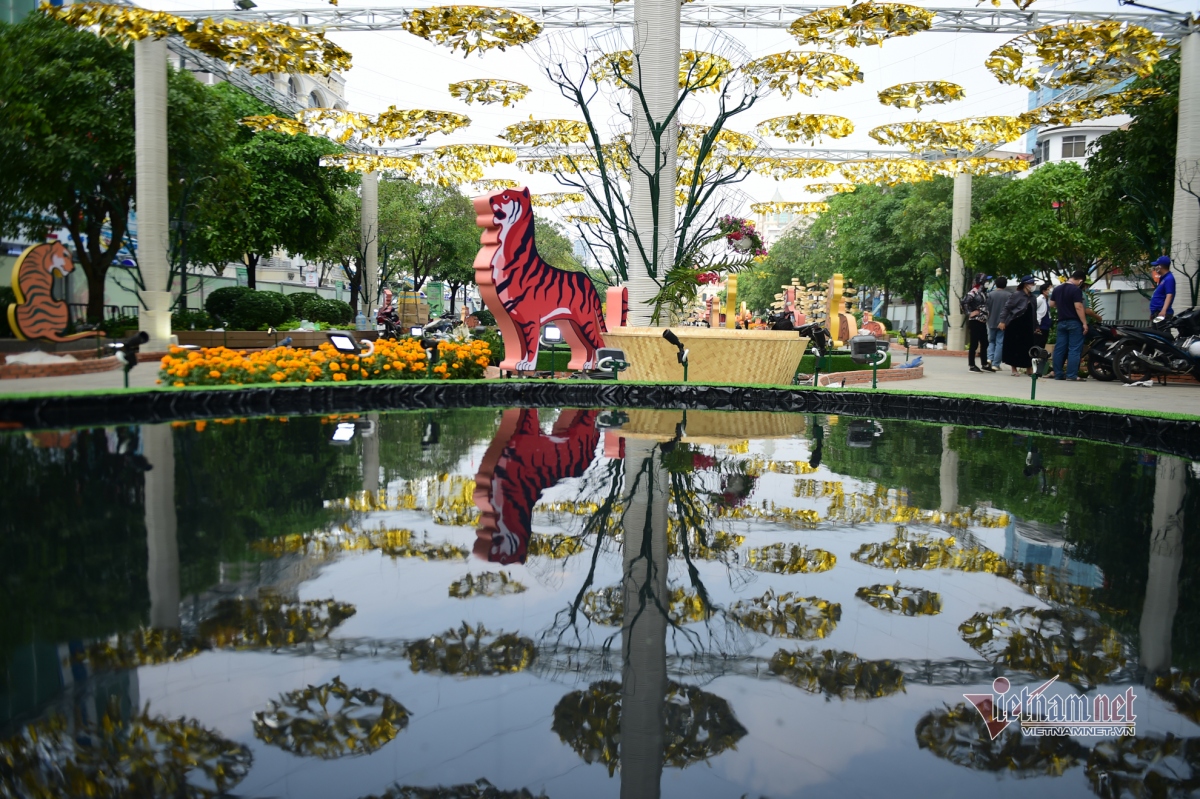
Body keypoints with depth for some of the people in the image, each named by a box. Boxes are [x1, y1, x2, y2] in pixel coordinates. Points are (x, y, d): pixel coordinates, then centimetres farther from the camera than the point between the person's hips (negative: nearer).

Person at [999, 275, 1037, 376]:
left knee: (1027, 347, 4)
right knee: (1014, 347, 1)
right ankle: (1014, 369, 9)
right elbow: (1007, 307, -10)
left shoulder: (1032, 297, 10)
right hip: (1014, 325, -5)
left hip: (1027, 326, 6)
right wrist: (1002, 321, -16)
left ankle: (1028, 368, 12)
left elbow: (1034, 312, 13)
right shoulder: (1016, 295, -8)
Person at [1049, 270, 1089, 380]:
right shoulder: (1076, 290, -13)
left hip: (1061, 322, 7)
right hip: (1074, 322, -7)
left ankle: (1058, 374, 8)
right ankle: (1072, 375, -9)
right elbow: (1078, 307, -18)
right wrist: (1084, 323, -16)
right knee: (1074, 349, -5)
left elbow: (1051, 304, 16)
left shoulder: (1057, 289, 9)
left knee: (1060, 348, 7)